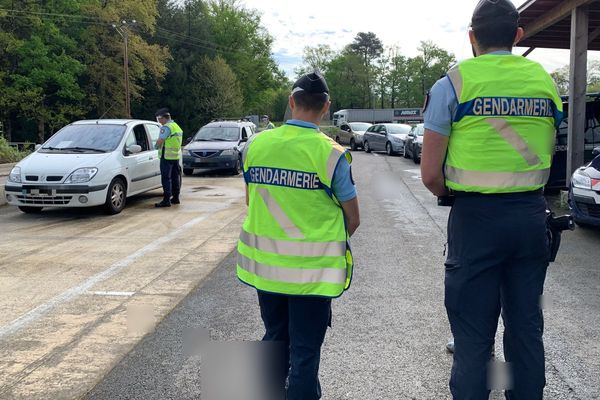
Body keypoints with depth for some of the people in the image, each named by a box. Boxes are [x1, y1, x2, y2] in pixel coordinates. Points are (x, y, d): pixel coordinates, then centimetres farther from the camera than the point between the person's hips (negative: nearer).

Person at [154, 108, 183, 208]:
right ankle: (176, 198, 24)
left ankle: (166, 200, -7)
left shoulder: (166, 127, -14)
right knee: (175, 177, 15)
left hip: (167, 156, -9)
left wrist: (157, 145, 2)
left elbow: (160, 141, -19)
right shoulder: (177, 126, 17)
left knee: (166, 178, -7)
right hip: (176, 155, 9)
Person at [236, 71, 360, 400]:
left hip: (265, 265, 4)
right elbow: (353, 219, -4)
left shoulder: (255, 145, -3)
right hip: (312, 270, -4)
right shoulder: (332, 154, -13)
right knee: (304, 350, 10)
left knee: (274, 338, 23)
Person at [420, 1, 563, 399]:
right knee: (527, 328, 16)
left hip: (476, 217, -4)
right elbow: (546, 158, 15)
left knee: (474, 336, 4)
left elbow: (431, 174, -9)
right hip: (532, 215, 5)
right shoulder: (545, 81, 8)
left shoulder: (453, 84, -6)